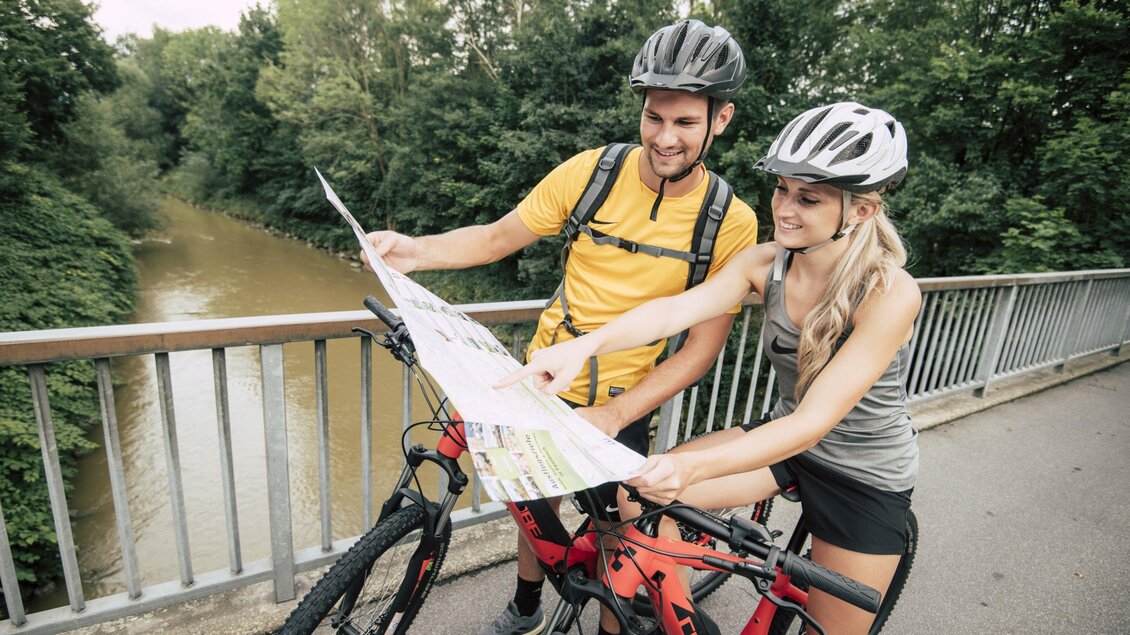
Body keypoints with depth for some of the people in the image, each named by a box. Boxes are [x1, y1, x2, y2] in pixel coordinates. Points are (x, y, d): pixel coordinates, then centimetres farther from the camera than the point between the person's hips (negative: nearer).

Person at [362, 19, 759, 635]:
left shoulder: (731, 223, -12)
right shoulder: (592, 171, -10)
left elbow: (702, 347, -13)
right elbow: (497, 238, -3)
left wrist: (613, 414, -23)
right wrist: (417, 250, -21)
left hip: (621, 405, -2)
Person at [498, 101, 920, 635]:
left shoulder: (890, 293, -27)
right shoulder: (765, 263, -13)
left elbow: (815, 421, -34)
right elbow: (676, 309, -27)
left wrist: (693, 467, -48)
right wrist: (584, 344, -44)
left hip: (866, 475, -3)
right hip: (784, 436, 4)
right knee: (645, 494, -10)